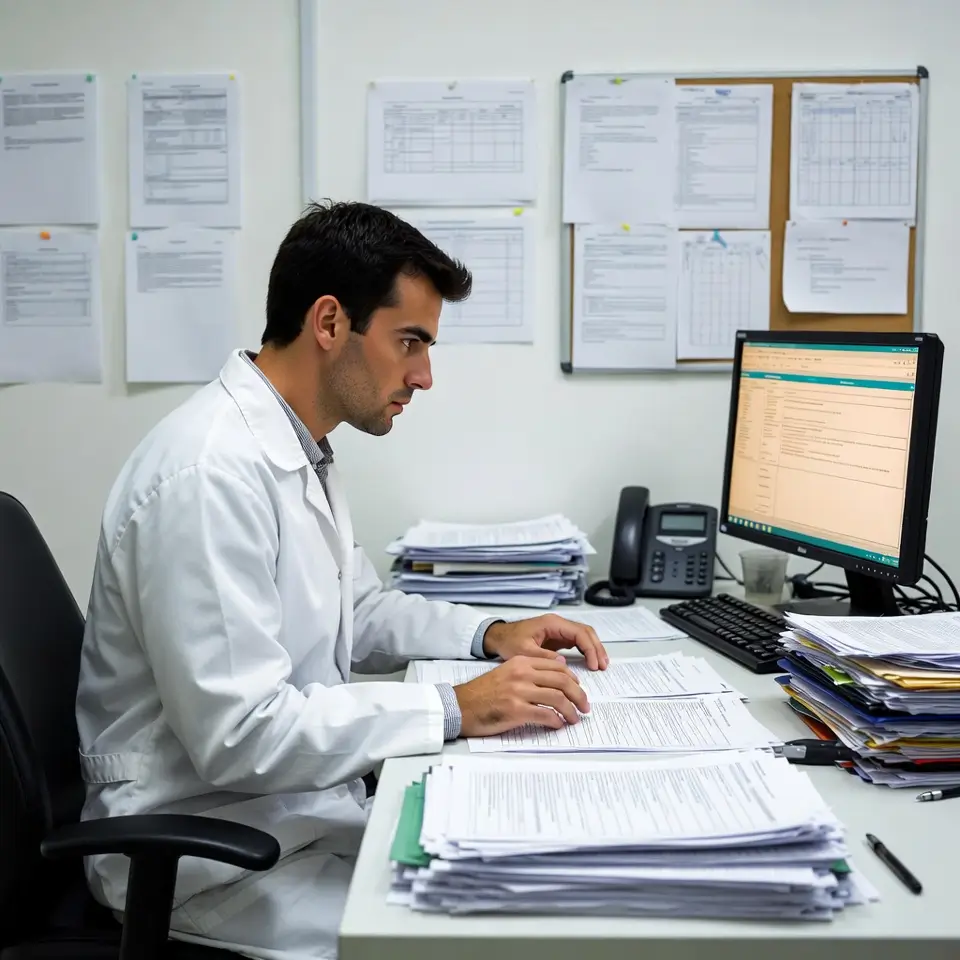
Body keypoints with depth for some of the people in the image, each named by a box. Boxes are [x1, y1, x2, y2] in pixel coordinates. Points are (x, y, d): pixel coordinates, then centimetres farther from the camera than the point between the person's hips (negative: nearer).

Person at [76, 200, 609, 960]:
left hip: (300, 799, 9)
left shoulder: (300, 449, 6)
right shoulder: (213, 471, -25)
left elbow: (354, 612, 19)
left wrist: (489, 635, 4)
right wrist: (456, 710, -23)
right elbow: (237, 736, -27)